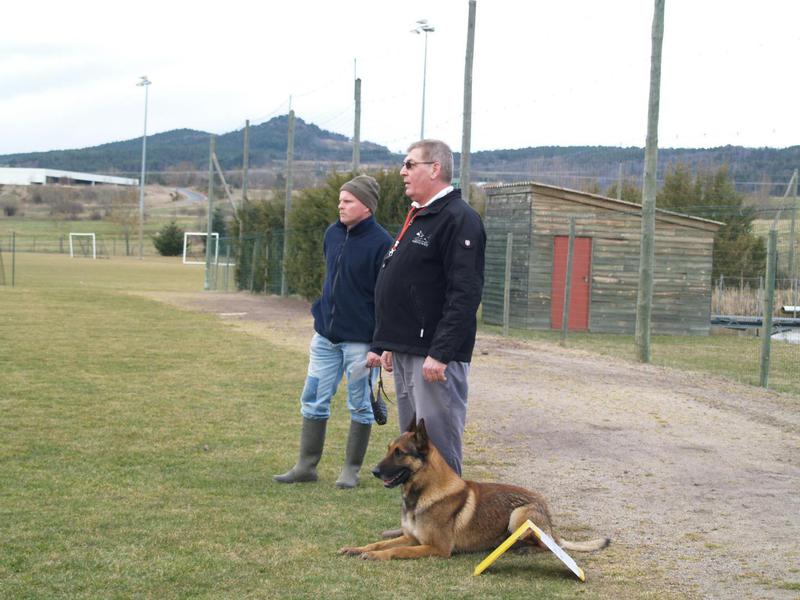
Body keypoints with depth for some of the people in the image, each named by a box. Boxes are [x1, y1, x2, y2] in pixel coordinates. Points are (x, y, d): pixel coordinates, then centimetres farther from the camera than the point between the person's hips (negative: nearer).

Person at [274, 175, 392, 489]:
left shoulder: (381, 242, -13)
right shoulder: (332, 234, 8)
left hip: (360, 339, -7)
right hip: (325, 335, 7)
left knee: (360, 406, 5)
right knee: (313, 400, 9)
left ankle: (351, 469, 15)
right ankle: (306, 465, 18)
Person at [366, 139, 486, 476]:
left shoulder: (458, 219, -13)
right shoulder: (417, 217, 19)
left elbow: (465, 294, -21)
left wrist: (440, 353, -25)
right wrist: (385, 344, 23)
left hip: (436, 355, -10)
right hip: (406, 352, 10)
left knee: (438, 444, -8)